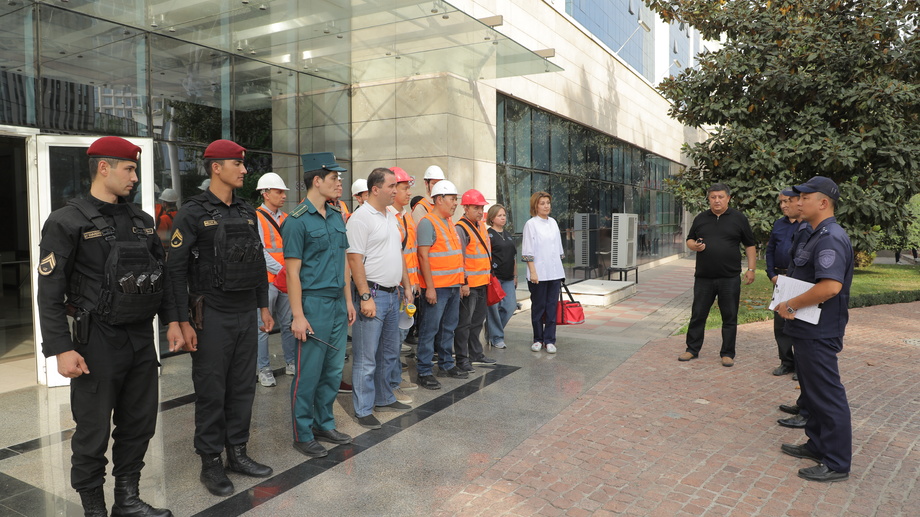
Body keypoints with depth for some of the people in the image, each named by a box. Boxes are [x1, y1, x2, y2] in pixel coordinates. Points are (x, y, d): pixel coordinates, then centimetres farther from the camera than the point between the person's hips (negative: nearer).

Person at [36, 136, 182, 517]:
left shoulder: (142, 221, 11)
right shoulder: (67, 222, -7)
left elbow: (162, 274, 17)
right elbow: (50, 293, -10)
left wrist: (171, 320, 11)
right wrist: (62, 350, -16)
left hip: (143, 339, 6)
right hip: (99, 341, -6)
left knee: (139, 425, 13)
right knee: (94, 433, 6)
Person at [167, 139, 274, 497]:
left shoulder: (247, 212, 10)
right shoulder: (193, 212, -8)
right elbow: (176, 268, -11)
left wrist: (264, 306, 13)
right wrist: (183, 321, -14)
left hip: (246, 314, 6)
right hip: (212, 316, -6)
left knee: (242, 387, 12)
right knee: (211, 391, 4)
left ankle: (237, 453, 26)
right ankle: (211, 463, 17)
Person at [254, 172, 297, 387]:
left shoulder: (286, 219, 12)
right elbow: (259, 251, -13)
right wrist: (280, 270, -19)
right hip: (266, 281, -6)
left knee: (289, 324, 13)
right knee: (263, 327, 2)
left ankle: (291, 363, 25)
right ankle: (263, 369, 13)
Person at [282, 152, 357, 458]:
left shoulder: (337, 216, 12)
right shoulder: (297, 221, -10)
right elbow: (292, 271, -12)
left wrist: (348, 301, 14)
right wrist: (298, 316, -15)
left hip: (338, 303, 7)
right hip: (314, 303, -7)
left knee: (334, 370, 13)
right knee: (309, 373, 1)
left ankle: (324, 424, 28)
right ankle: (303, 435, 16)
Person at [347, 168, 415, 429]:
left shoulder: (391, 216, 14)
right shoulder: (361, 217, -13)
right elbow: (355, 260, -17)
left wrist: (406, 285, 17)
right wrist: (365, 297, -21)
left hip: (392, 294, 9)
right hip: (372, 294, -9)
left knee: (389, 352, 18)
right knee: (366, 357, -1)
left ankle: (384, 399, 32)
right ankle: (363, 410, 10)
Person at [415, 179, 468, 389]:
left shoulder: (449, 223, 16)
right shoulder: (428, 223, -11)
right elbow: (423, 256, -16)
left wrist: (460, 281, 18)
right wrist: (429, 287, -19)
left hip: (453, 286, 9)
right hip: (437, 287, -9)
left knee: (448, 328, 16)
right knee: (430, 329, -3)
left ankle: (446, 364, 28)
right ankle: (424, 372, 5)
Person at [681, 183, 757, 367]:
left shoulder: (739, 218, 2)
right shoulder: (701, 219, 8)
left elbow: (750, 245, 5)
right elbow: (689, 240, 15)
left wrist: (751, 269, -2)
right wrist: (694, 246, -9)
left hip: (730, 278, -2)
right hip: (704, 277, 2)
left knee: (730, 317, 5)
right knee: (698, 315, 7)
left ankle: (727, 354, 16)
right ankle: (692, 349, 19)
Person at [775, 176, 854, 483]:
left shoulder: (830, 238, -20)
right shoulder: (818, 236, 14)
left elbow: (830, 286, -31)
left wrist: (791, 305, -20)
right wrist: (790, 304, 10)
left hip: (820, 333, -11)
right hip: (810, 330, 11)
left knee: (827, 395, -1)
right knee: (813, 390, 20)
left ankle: (837, 464, 10)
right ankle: (817, 445, 34)